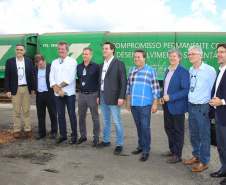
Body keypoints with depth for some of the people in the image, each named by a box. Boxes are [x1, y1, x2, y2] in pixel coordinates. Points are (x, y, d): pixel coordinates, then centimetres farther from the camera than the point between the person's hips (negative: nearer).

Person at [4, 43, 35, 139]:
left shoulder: (29, 61, 7)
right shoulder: (9, 61, 3)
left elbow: (31, 76, 9)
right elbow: (7, 77, 2)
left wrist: (32, 88, 4)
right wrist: (7, 90, -4)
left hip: (26, 89, 1)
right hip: (15, 89, -1)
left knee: (26, 111, 7)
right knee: (16, 112, 5)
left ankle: (27, 129, 17)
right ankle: (17, 130, 15)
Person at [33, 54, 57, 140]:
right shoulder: (35, 69, 9)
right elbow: (34, 81, 15)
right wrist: (34, 90, 4)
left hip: (49, 94, -4)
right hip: (39, 95, 4)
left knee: (53, 114, 5)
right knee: (40, 115, 10)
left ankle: (54, 132, 18)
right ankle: (41, 132, 22)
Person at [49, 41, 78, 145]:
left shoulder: (72, 61, -1)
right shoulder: (54, 62, 13)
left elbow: (70, 78, -10)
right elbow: (51, 77, 5)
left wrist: (59, 86, -9)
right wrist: (57, 89, -10)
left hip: (69, 93, -4)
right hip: (57, 94, 4)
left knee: (72, 115, 1)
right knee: (60, 115, 11)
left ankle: (74, 136, 12)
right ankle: (63, 135, 23)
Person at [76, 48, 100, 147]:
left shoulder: (96, 67, -8)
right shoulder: (79, 67, 8)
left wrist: (99, 95, -10)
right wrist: (81, 87, 13)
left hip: (92, 95, -5)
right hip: (81, 95, 5)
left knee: (95, 118, 4)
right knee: (81, 117, 12)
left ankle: (96, 138, 16)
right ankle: (83, 136, 27)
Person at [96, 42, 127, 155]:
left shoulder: (119, 64, -6)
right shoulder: (102, 65, 15)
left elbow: (123, 81, -11)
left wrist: (121, 97, -17)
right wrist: (98, 95, 14)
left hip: (113, 97, -7)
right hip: (103, 97, 7)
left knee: (117, 122, -2)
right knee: (106, 121, 17)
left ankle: (119, 144, 9)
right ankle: (106, 140, 30)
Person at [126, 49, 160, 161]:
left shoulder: (151, 71, -4)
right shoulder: (131, 71, 12)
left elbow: (156, 88, -6)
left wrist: (155, 104, -10)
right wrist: (128, 101, 16)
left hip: (145, 105, -5)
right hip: (133, 104, 5)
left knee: (145, 127, -4)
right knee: (138, 126, 14)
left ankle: (146, 151, 7)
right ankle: (140, 146, 27)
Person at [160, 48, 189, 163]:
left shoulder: (183, 71, -14)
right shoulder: (168, 70, 11)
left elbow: (186, 90, -20)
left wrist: (170, 97, -22)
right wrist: (161, 97, 4)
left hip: (177, 106, -8)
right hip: (167, 105, 8)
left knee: (178, 131, 5)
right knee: (168, 128, 18)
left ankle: (177, 155, 18)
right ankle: (172, 150, 36)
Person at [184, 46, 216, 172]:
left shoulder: (210, 70, -10)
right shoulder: (190, 70, 9)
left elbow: (213, 91, -6)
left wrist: (212, 109, -6)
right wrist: (190, 104, 13)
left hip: (203, 108, -6)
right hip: (191, 107, 6)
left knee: (204, 136, 4)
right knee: (194, 135, 17)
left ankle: (204, 162, 19)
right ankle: (196, 156, 35)